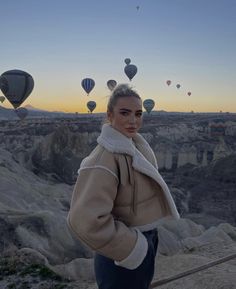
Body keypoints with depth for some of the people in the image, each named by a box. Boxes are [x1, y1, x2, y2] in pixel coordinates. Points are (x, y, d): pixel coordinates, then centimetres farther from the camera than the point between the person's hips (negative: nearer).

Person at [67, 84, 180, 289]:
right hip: (125, 252, -8)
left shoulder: (135, 144, -1)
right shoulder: (107, 157, -28)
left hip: (144, 240, 8)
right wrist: (130, 248, -23)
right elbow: (85, 220, -35)